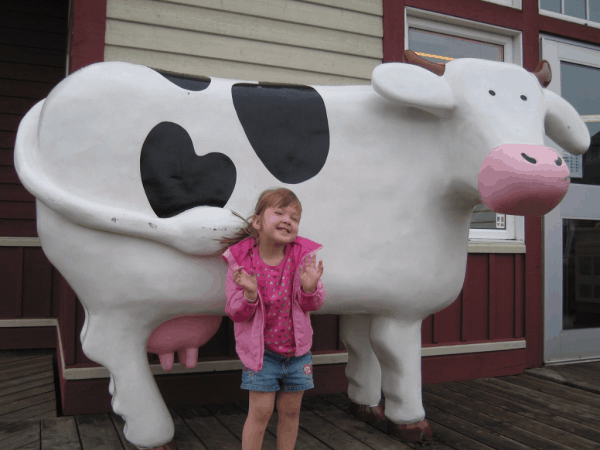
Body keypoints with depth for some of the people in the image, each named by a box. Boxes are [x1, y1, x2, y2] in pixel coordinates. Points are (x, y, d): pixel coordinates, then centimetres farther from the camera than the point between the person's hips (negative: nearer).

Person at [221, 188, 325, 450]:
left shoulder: (303, 255, -9)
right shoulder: (240, 260, -14)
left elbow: (314, 305, -4)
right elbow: (235, 312, -10)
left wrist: (310, 288, -27)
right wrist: (249, 294, -31)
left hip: (297, 349, 3)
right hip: (261, 350, -3)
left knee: (290, 412, 14)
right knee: (261, 411, -1)